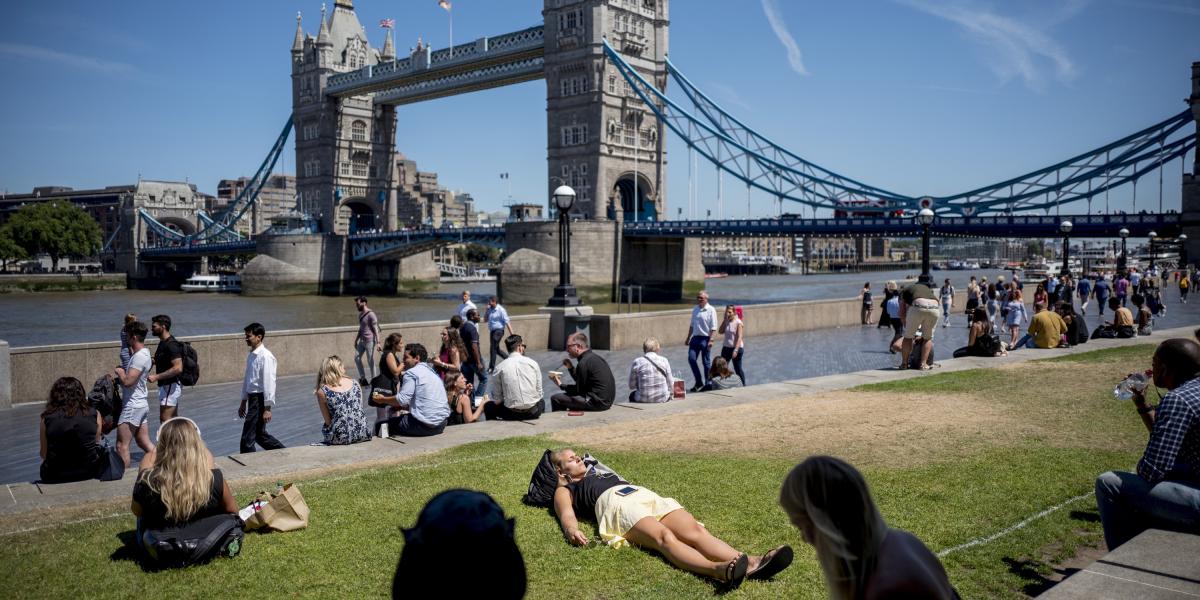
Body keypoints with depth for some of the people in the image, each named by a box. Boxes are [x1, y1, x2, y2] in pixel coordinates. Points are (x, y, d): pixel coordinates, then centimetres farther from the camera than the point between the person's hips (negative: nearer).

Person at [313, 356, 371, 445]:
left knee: (324, 427, 29)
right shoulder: (355, 383, 4)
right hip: (362, 435, 3)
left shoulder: (322, 391, -4)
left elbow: (328, 421, -1)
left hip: (339, 438, -3)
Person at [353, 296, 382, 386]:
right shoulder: (360, 314, 12)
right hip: (362, 340, 9)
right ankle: (363, 378, 16)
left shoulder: (371, 314, -15)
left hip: (370, 341, -9)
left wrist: (378, 342, -21)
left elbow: (376, 329, -17)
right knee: (357, 358, 6)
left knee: (370, 361, -2)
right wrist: (356, 340, 24)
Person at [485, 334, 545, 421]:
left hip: (512, 414, -1)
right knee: (541, 401, 36)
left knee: (488, 406, 23)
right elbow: (539, 392, 4)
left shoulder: (500, 368, -2)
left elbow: (497, 400, 0)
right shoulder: (533, 363, 0)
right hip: (533, 413, 1)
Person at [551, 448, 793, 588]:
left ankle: (750, 565, -51)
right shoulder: (566, 490, 24)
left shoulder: (602, 474, 43)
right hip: (617, 505, -6)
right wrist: (572, 530, -18)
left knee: (693, 531, -25)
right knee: (664, 537, -36)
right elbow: (567, 514, 5)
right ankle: (719, 570, -65)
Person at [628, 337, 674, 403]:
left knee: (632, 395, 33)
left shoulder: (637, 362, -6)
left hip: (643, 400, -1)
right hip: (663, 399, 1)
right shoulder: (664, 360, -2)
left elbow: (631, 386, 0)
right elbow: (670, 384, 1)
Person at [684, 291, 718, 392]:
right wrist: (688, 338, 19)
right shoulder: (695, 309, 11)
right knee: (691, 359, -2)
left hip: (705, 338, -6)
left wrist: (710, 340, -19)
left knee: (706, 362, 2)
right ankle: (699, 382, 11)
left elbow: (713, 327, -12)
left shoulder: (711, 310, -8)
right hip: (695, 338, 6)